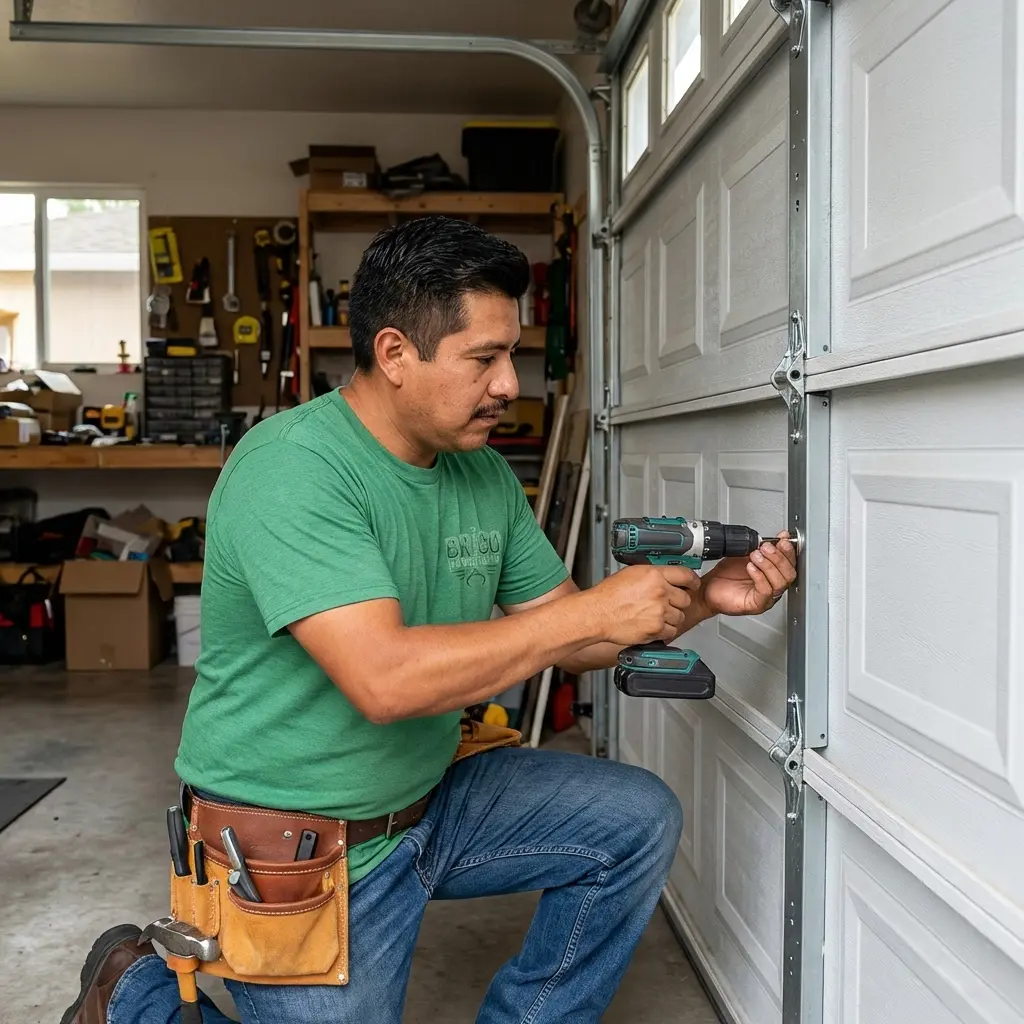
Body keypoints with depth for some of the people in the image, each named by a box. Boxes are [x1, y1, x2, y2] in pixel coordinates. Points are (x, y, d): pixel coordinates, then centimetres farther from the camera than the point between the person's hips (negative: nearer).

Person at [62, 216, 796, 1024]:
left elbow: (562, 643, 6)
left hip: (430, 798, 7)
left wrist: (700, 599, -10)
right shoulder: (290, 469, -25)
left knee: (639, 820, -1)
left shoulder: (485, 474, 0)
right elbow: (384, 679, -35)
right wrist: (593, 609, -30)